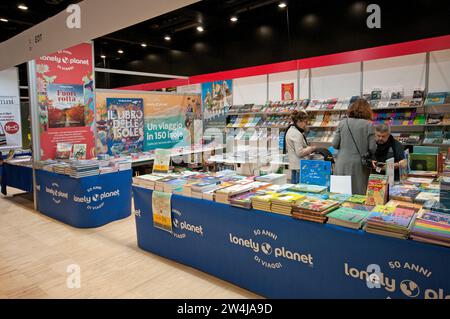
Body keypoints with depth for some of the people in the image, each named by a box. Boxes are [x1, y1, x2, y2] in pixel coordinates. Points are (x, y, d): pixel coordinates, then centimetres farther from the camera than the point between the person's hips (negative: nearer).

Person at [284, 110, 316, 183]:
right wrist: (311, 148, -7)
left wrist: (308, 148, 13)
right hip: (299, 166, -10)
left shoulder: (290, 130, 12)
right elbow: (300, 153, -21)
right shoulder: (297, 134, -18)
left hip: (294, 165, 10)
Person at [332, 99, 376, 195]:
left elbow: (335, 145, 1)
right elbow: (372, 148, -5)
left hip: (342, 164, 2)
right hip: (359, 165, -2)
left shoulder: (342, 123, 2)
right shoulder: (368, 124, -5)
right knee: (358, 193, 5)